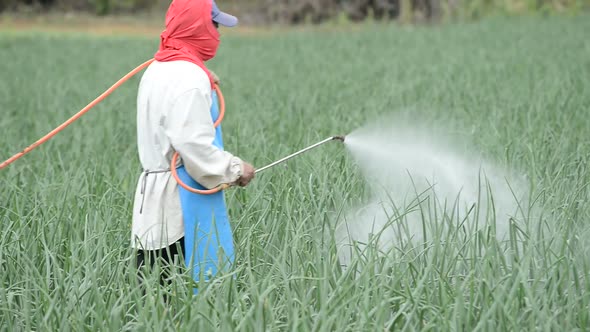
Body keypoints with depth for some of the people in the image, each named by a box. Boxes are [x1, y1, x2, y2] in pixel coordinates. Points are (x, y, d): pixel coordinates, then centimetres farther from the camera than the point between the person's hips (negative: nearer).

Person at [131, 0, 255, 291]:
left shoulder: (156, 71, 17)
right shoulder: (189, 78, -14)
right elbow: (193, 144, -20)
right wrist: (235, 170, -7)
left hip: (155, 197, 10)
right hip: (183, 203, -9)